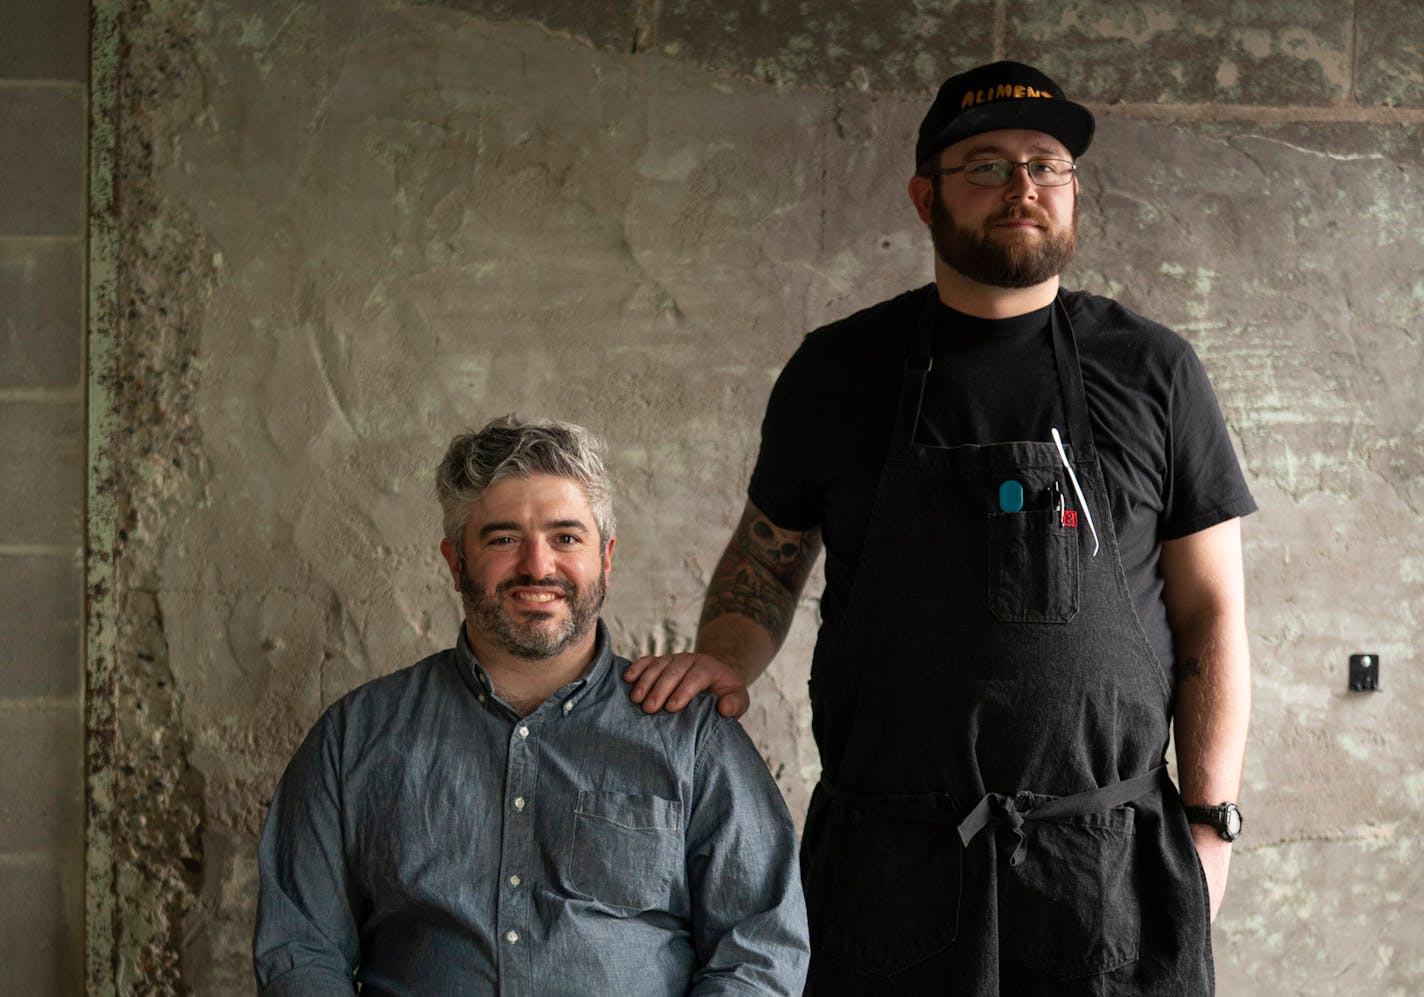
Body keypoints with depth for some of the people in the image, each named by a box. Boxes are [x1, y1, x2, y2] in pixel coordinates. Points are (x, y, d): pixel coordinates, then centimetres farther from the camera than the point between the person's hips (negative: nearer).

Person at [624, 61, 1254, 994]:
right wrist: (725, 657, -6)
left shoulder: (1152, 370, 3)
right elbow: (769, 556, 15)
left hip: (1110, 862, 0)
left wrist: (1210, 823, -1)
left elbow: (1212, 609, 4)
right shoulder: (838, 368, 6)